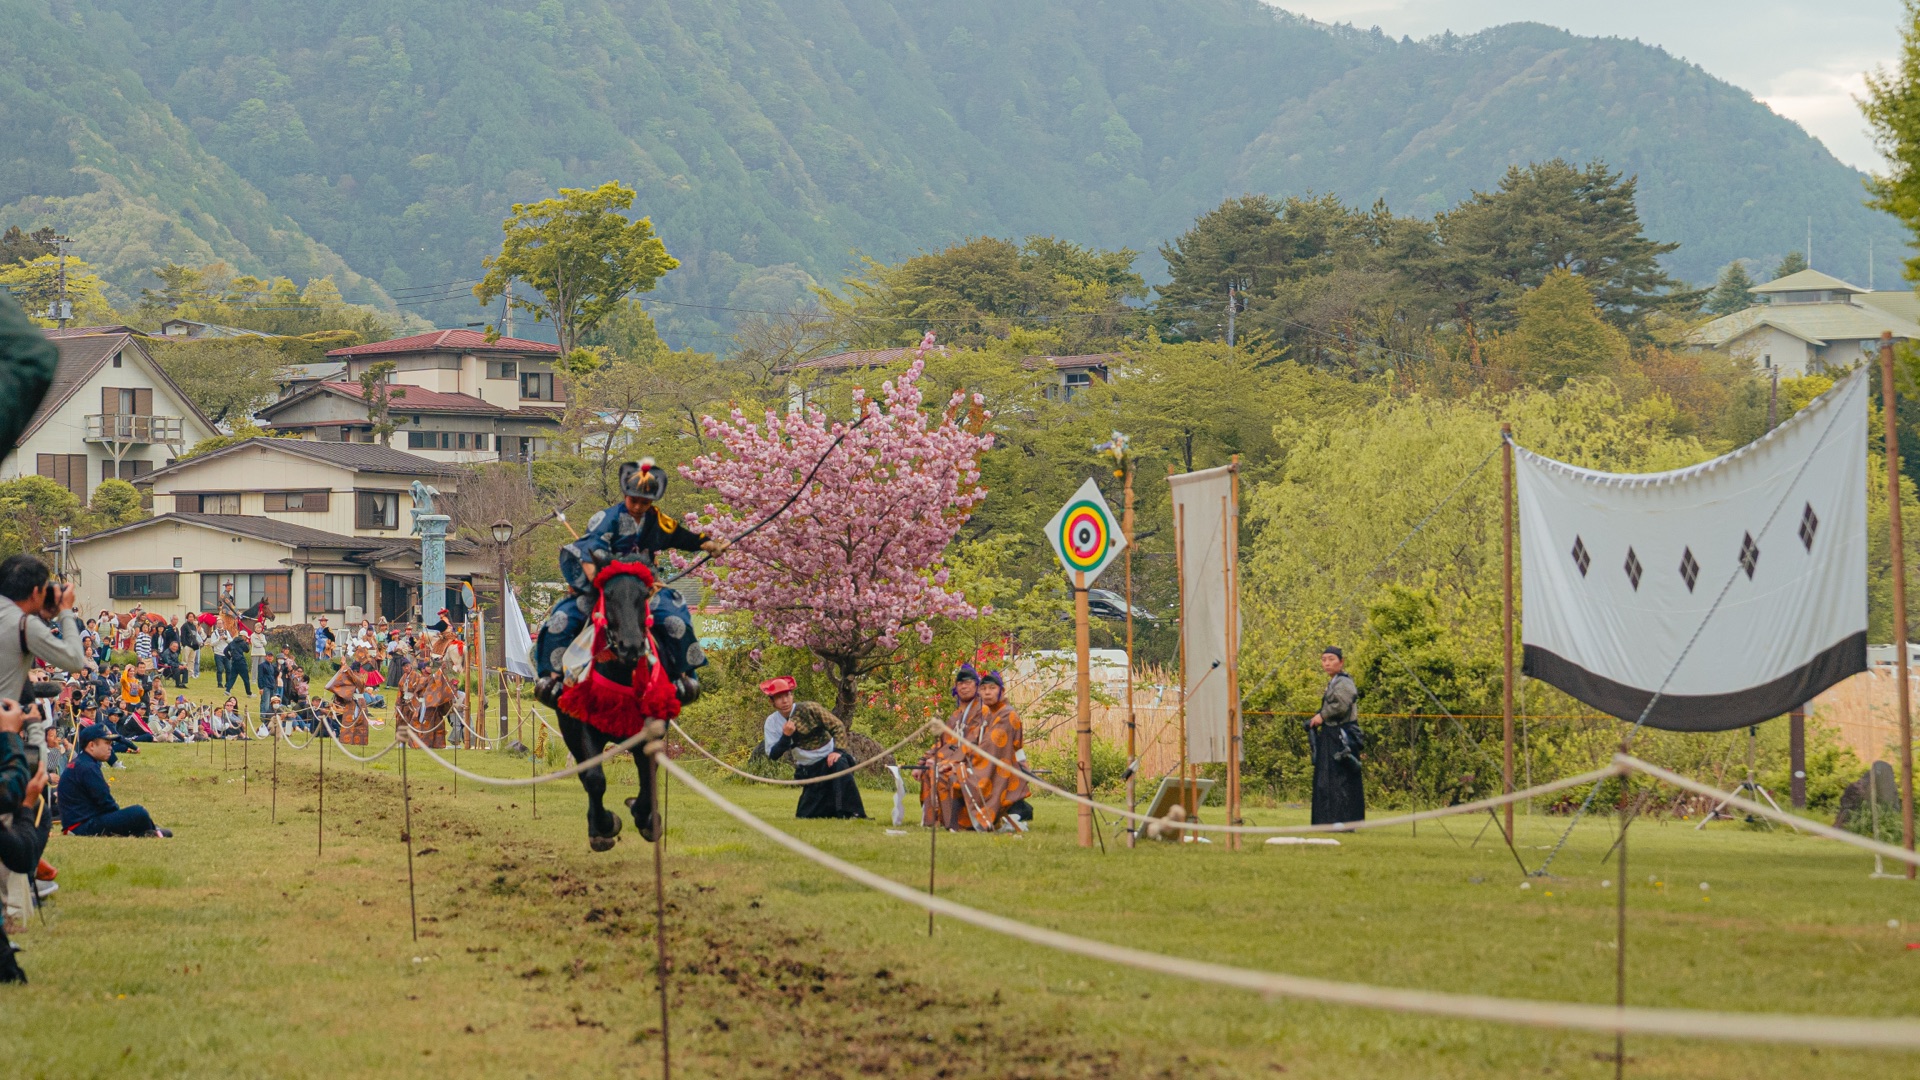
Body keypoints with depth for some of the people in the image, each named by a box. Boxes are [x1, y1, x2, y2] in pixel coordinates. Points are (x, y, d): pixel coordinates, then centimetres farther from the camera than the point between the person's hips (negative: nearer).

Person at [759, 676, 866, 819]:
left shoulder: (809, 708, -13)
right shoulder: (772, 722, -3)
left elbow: (838, 727, -12)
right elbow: (773, 755, -10)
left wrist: (837, 751, -27)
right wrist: (786, 736, -27)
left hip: (830, 758, -4)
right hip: (809, 770, 4)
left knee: (840, 765, -40)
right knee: (804, 816, 1)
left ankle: (852, 813, -38)